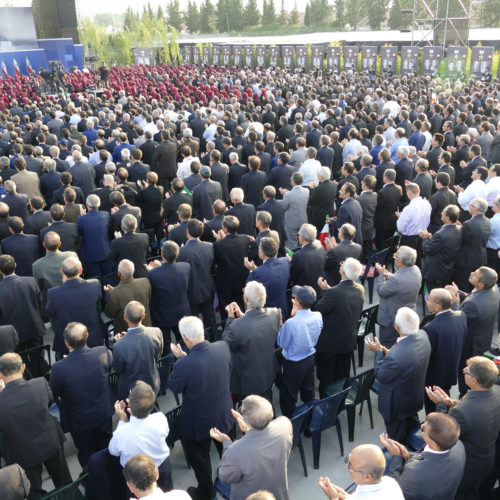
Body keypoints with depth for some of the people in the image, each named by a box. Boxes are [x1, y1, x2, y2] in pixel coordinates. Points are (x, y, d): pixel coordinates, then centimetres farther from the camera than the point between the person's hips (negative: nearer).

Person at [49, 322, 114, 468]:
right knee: (106, 449, 30)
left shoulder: (59, 368, -36)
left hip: (79, 421, -3)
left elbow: (52, 395, -15)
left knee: (86, 454, 25)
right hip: (104, 413, 3)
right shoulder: (104, 352, -29)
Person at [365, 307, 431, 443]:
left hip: (397, 405, -8)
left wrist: (378, 352, -13)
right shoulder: (423, 335, -21)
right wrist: (389, 352, -7)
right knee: (412, 426, 37)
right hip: (416, 396, 8)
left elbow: (381, 376, -23)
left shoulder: (395, 357, -45)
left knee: (398, 439, 22)